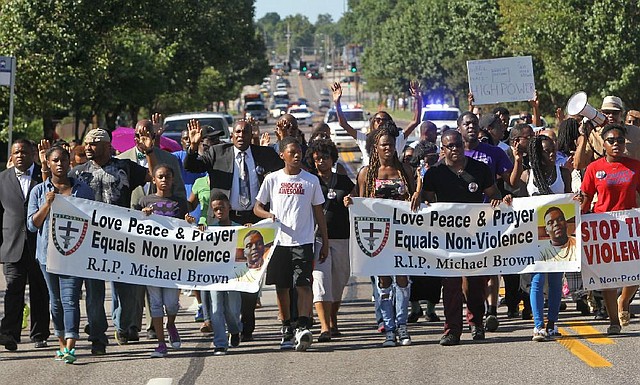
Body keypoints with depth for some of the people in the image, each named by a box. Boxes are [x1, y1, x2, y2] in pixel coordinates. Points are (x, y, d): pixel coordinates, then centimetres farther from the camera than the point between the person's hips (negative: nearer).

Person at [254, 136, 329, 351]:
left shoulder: (311, 180, 6)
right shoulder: (272, 179, 6)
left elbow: (318, 213, 10)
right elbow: (257, 208, 10)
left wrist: (325, 242, 7)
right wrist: (269, 215, -13)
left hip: (303, 241, -1)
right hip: (279, 242, 1)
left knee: (303, 285, -13)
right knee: (282, 287, 6)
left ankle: (303, 328, -22)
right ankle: (287, 330, 17)